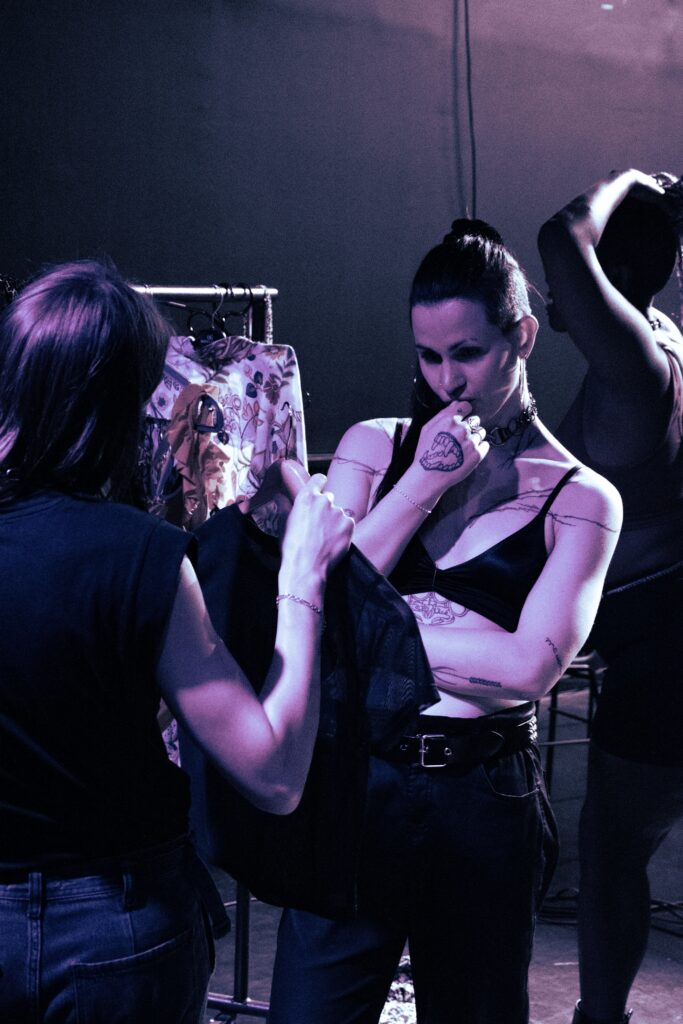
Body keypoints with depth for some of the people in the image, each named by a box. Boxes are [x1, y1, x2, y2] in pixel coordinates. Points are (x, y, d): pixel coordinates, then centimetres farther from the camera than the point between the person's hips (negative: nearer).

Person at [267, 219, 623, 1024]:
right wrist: (424, 481, -10)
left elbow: (529, 667, -15)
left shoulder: (580, 499, -2)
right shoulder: (374, 447, 5)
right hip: (355, 781, 1)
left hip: (484, 805, -1)